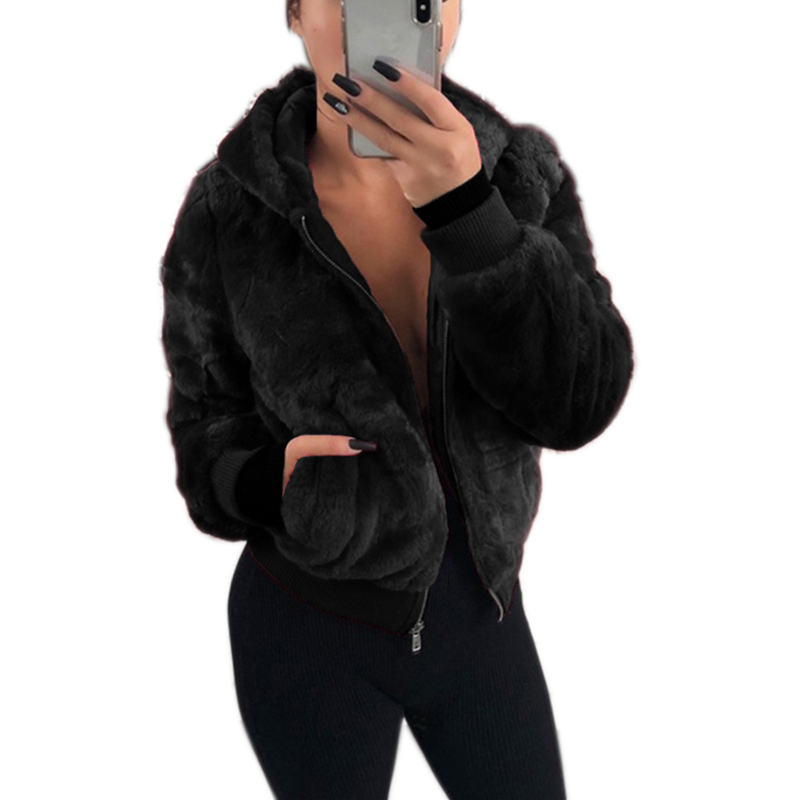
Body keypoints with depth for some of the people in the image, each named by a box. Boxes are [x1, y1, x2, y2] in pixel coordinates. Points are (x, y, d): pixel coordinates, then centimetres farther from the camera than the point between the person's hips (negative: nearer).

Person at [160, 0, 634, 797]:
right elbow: (211, 437, -6)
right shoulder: (226, 207, -16)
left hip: (479, 611, 3)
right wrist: (277, 486, -29)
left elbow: (575, 402, -22)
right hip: (310, 630, -2)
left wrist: (463, 206, -35)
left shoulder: (523, 172, -10)